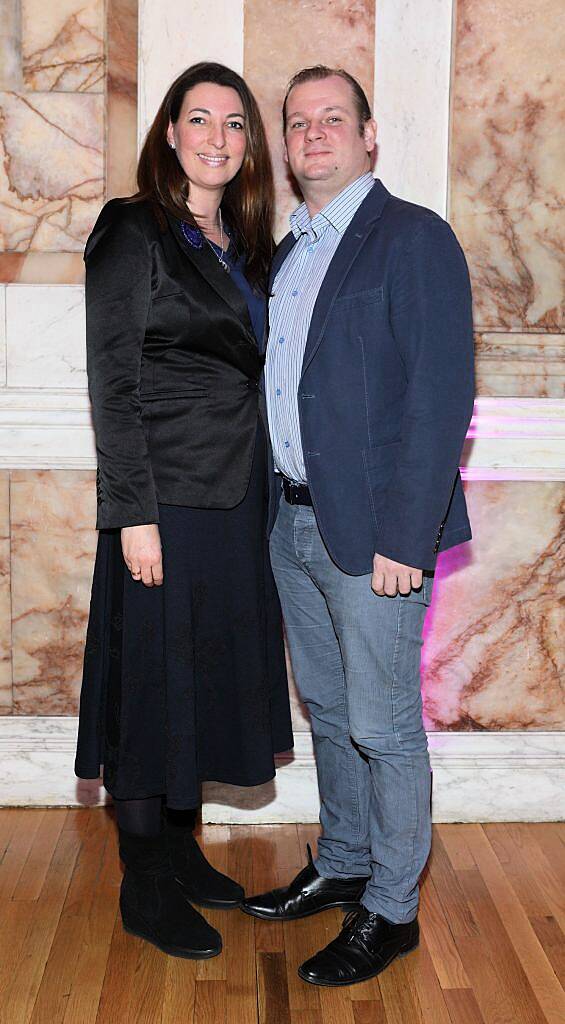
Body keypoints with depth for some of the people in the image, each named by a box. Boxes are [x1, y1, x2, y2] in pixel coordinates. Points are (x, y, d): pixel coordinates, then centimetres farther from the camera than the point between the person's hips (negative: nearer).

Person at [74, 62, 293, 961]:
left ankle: (179, 850, 30)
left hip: (237, 496, 8)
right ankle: (145, 887, 14)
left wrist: (263, 494, 10)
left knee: (209, 674, 14)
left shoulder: (244, 247, 14)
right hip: (166, 496, -7)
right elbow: (113, 382, -12)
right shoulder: (132, 232, -7)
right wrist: (133, 512, -17)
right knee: (154, 677, 1)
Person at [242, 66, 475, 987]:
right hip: (296, 522, 8)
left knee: (383, 727, 3)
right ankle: (340, 868, 36)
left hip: (374, 531, -7)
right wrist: (283, 508, 8)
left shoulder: (414, 238, -9)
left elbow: (441, 395, -16)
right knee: (328, 711, 19)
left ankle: (391, 911, 19)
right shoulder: (287, 254, 15)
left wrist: (405, 538, -21)